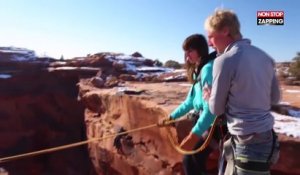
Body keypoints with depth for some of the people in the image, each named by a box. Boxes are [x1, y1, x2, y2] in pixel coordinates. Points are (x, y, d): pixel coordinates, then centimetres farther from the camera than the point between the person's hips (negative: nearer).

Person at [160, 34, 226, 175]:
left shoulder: (209, 68, -21)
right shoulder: (198, 71, 11)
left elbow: (211, 107, -29)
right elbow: (190, 102, 18)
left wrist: (194, 135, -33)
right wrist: (171, 117, 18)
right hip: (204, 123, 9)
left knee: (190, 160, 3)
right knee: (194, 159, 16)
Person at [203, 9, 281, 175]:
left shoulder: (224, 60, -18)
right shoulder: (264, 56, 4)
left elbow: (217, 109, -9)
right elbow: (275, 98, 14)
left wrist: (209, 97, 10)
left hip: (248, 142, -8)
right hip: (267, 135, 8)